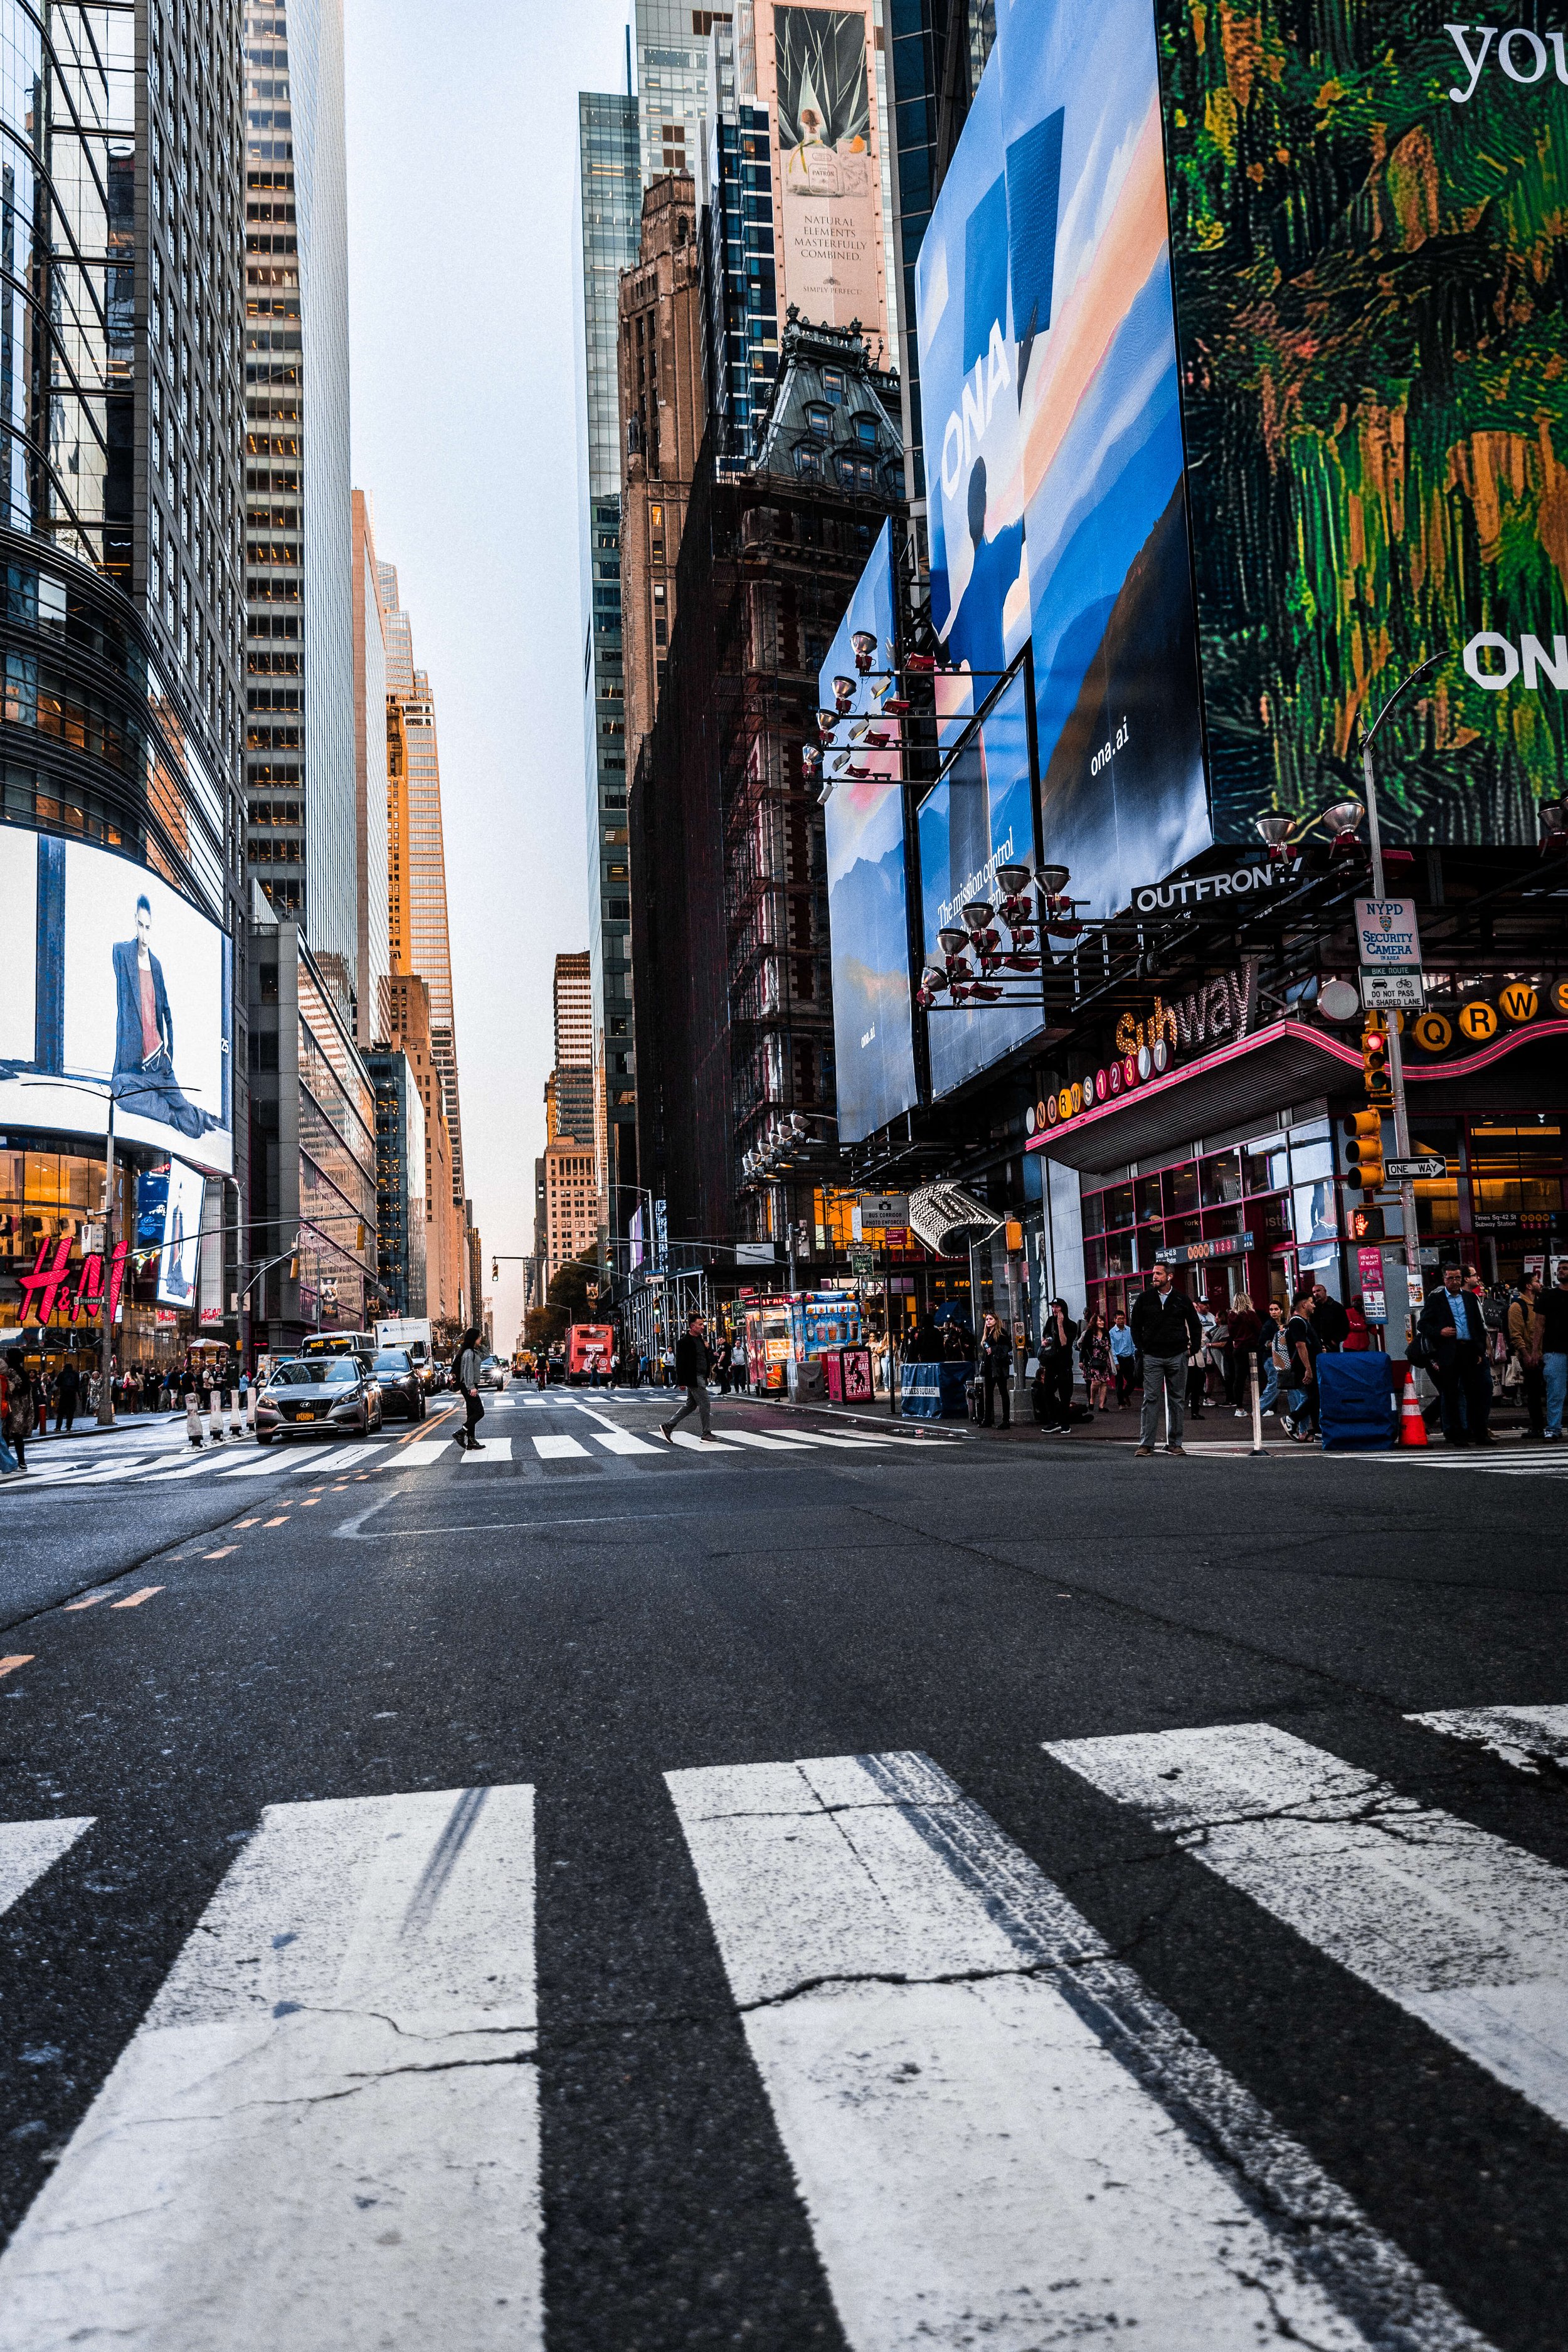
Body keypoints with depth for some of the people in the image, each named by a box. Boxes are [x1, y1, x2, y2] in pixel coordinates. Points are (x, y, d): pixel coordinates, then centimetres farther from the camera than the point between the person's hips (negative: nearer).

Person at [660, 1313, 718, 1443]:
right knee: (704, 1403, -6)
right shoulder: (685, 1341, -14)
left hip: (700, 1377, 10)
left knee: (691, 1405, 13)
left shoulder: (700, 1339, 15)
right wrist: (682, 1382, -18)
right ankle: (707, 1434, 1)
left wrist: (706, 1348, 9)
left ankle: (667, 1427, 17)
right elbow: (680, 1362, -16)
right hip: (694, 1378, -10)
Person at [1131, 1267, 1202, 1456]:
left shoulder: (1182, 1299, 5)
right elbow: (1135, 1326, 11)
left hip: (1178, 1356, 1)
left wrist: (1192, 1348, 5)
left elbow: (1196, 1325, 14)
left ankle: (1175, 1443, 12)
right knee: (1151, 1399, -5)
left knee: (1176, 1400, 5)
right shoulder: (1144, 1298, 4)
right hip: (1152, 1356, -1)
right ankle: (1146, 1443, -5)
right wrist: (1142, 1349, 2)